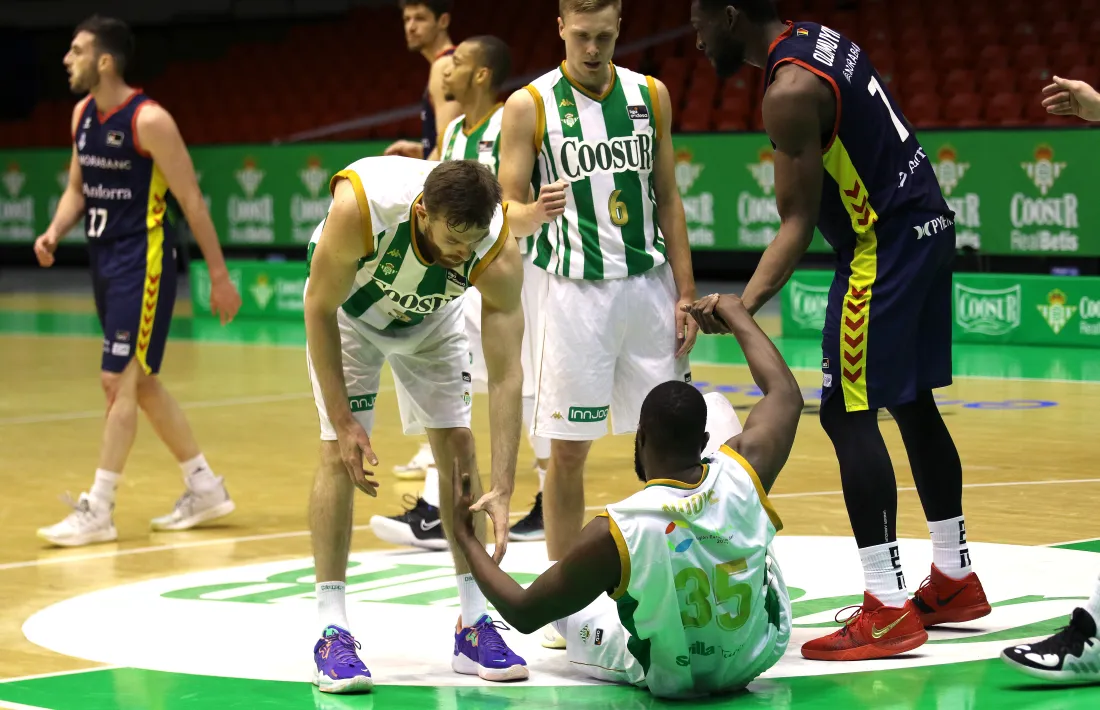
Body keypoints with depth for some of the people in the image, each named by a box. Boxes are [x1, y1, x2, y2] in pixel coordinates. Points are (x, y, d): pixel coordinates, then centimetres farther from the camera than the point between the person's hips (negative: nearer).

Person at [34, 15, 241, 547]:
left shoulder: (149, 121, -17)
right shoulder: (83, 114, 7)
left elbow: (191, 200, -13)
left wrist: (219, 275, -12)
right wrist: (55, 232, -3)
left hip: (143, 261, -9)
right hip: (106, 259, 9)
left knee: (119, 379, -9)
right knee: (141, 382, 14)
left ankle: (98, 510, -6)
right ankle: (205, 488, 25)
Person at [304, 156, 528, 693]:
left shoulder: (498, 251, -35)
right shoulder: (359, 206, -42)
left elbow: (505, 375, -32)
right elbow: (320, 310, -26)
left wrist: (502, 489, -36)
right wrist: (343, 422, -26)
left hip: (431, 316, 2)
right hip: (348, 309, -2)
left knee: (457, 446, -5)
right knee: (339, 453, -14)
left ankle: (474, 626, 4)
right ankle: (332, 634, -11)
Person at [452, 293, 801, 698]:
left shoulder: (612, 535, -33)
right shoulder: (743, 473, -25)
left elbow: (524, 613, -17)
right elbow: (786, 392, -2)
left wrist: (465, 538, -4)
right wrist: (735, 313, 10)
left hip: (668, 676, -2)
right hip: (763, 650, 3)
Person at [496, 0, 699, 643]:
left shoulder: (649, 95, 6)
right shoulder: (529, 106, -4)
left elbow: (668, 199, 10)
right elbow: (509, 213, -5)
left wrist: (685, 294, 4)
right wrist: (537, 213, -29)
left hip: (649, 286, 3)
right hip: (576, 292, -3)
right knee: (569, 449, 0)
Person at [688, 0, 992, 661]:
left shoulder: (790, 89, -19)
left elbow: (798, 221, -20)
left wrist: (746, 304, -27)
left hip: (885, 244, -10)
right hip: (927, 223, 10)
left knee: (849, 414, -8)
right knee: (913, 404, 17)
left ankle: (888, 608, -10)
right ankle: (954, 581, 27)